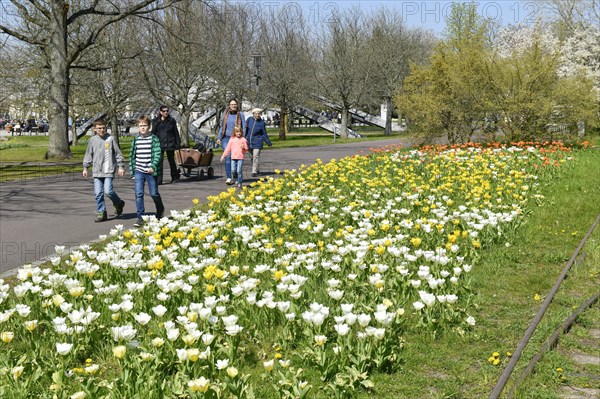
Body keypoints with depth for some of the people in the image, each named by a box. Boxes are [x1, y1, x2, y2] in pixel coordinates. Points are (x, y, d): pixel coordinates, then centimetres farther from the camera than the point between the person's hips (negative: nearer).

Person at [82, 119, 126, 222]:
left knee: (108, 191, -12)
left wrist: (121, 167, 0)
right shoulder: (92, 140, 8)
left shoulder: (110, 139, -1)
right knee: (98, 193, 0)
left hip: (108, 170, -3)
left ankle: (119, 203, 16)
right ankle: (102, 213, 9)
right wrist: (85, 168, 14)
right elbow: (88, 155, 16)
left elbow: (118, 153, 3)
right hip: (97, 171, 3)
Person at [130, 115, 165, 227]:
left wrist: (153, 167, -25)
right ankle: (140, 218, -3)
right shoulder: (136, 140, 8)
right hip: (139, 171, 3)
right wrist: (132, 171, 13)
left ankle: (160, 210, 36)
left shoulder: (154, 139, -4)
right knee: (138, 194, -7)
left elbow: (158, 154, -11)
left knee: (154, 193, 7)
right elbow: (132, 156, 15)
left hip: (151, 171, -3)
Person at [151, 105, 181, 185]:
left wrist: (178, 143, 5)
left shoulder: (172, 120, 3)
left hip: (170, 144, 0)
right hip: (160, 144, 0)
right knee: (159, 161, -10)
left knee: (171, 161, 12)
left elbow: (176, 132, 8)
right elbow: (153, 133, 7)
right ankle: (159, 180, -10)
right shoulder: (155, 121, 4)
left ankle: (174, 177, 29)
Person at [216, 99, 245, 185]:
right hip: (226, 138, 1)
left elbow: (244, 127, 2)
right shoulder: (226, 114, 11)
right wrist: (219, 138, 14)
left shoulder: (240, 114, 3)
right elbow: (222, 127, 19)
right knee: (227, 157, -13)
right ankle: (229, 178, -16)